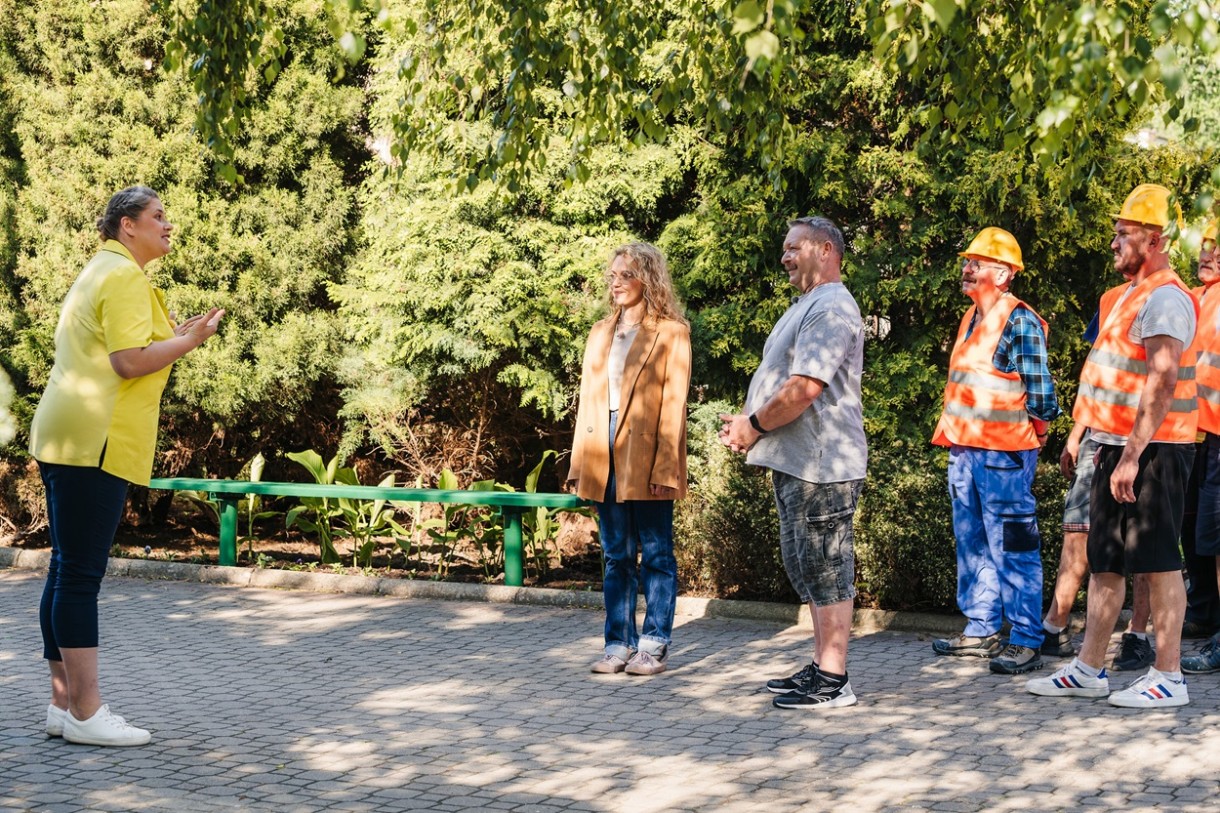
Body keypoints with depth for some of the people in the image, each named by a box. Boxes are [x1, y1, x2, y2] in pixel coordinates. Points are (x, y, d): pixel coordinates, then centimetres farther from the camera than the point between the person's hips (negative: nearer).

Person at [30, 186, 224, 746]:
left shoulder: (100, 272, 22)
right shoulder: (125, 277, -10)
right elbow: (130, 362, -20)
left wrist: (174, 339, 21)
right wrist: (187, 340, -8)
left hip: (64, 441, 11)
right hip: (95, 442, -11)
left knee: (68, 573, 10)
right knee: (80, 574, -9)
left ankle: (65, 702, 15)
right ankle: (85, 712, -7)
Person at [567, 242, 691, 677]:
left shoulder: (671, 333, -1)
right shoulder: (600, 334, 15)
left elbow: (673, 403, -7)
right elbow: (587, 399, 14)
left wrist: (664, 468, -15)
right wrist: (580, 464, 7)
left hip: (646, 460, -5)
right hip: (606, 459, 5)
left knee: (656, 556, 2)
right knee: (617, 557, 9)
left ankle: (654, 646, 7)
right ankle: (619, 645, 13)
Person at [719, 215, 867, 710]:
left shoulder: (831, 309, -15)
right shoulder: (808, 307, 19)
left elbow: (804, 388, -24)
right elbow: (780, 381, 23)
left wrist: (755, 426, -12)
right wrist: (746, 422, 8)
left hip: (821, 464, -11)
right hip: (795, 462, 11)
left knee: (826, 568, -6)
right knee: (806, 565, 15)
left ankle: (833, 681, -1)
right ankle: (821, 666, 24)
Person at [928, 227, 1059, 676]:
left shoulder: (1020, 320, -12)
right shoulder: (972, 317, 16)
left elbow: (1038, 388, -13)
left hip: (1004, 451, -9)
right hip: (965, 449, 9)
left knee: (1013, 547, -7)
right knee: (972, 543, 14)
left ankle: (1026, 641, -4)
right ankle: (980, 629, 23)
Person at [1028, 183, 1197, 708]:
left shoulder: (1165, 298, -15)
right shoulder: (1136, 295, 18)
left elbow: (1160, 383, -23)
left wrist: (1132, 456, -26)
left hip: (1150, 450, -10)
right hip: (1119, 447, 10)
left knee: (1158, 561, -6)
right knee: (1104, 560, 12)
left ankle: (1168, 678, -1)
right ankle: (1089, 669, 18)